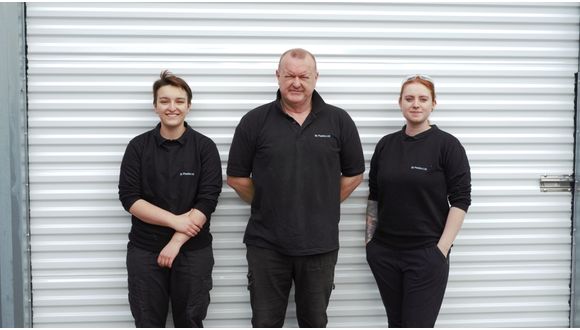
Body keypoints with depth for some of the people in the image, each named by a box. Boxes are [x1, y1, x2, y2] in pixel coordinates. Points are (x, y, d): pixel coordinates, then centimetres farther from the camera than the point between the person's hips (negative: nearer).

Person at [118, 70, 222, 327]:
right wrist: (175, 220, -15)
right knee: (147, 324, 9)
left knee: (190, 324, 10)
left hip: (193, 251, -1)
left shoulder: (205, 147, -2)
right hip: (145, 251, 1)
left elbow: (207, 201, -9)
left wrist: (176, 242, -15)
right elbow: (129, 198, -6)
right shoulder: (138, 147, 1)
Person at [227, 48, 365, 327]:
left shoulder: (339, 121, 0)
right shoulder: (255, 121, -3)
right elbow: (237, 177, 3)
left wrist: (323, 206, 5)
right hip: (266, 243, 0)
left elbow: (353, 174, 7)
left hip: (320, 243, 1)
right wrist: (267, 205, 6)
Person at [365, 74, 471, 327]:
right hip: (385, 252, 4)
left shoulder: (447, 145, -6)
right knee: (396, 323, 13)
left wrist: (442, 249, -12)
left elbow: (460, 200, -8)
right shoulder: (386, 144, 7)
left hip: (426, 254, -4)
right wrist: (370, 240, 9)